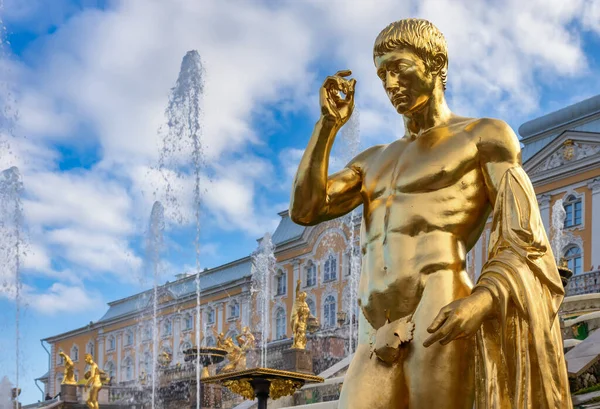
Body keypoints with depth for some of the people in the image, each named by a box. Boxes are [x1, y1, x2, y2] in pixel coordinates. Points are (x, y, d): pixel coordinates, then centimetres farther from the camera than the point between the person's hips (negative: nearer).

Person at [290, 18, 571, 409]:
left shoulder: (486, 135, 11)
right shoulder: (374, 161, 31)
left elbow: (528, 247, 0)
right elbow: (305, 210, 16)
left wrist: (481, 300, -20)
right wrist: (329, 123, 10)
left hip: (443, 331, -6)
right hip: (380, 347, 6)